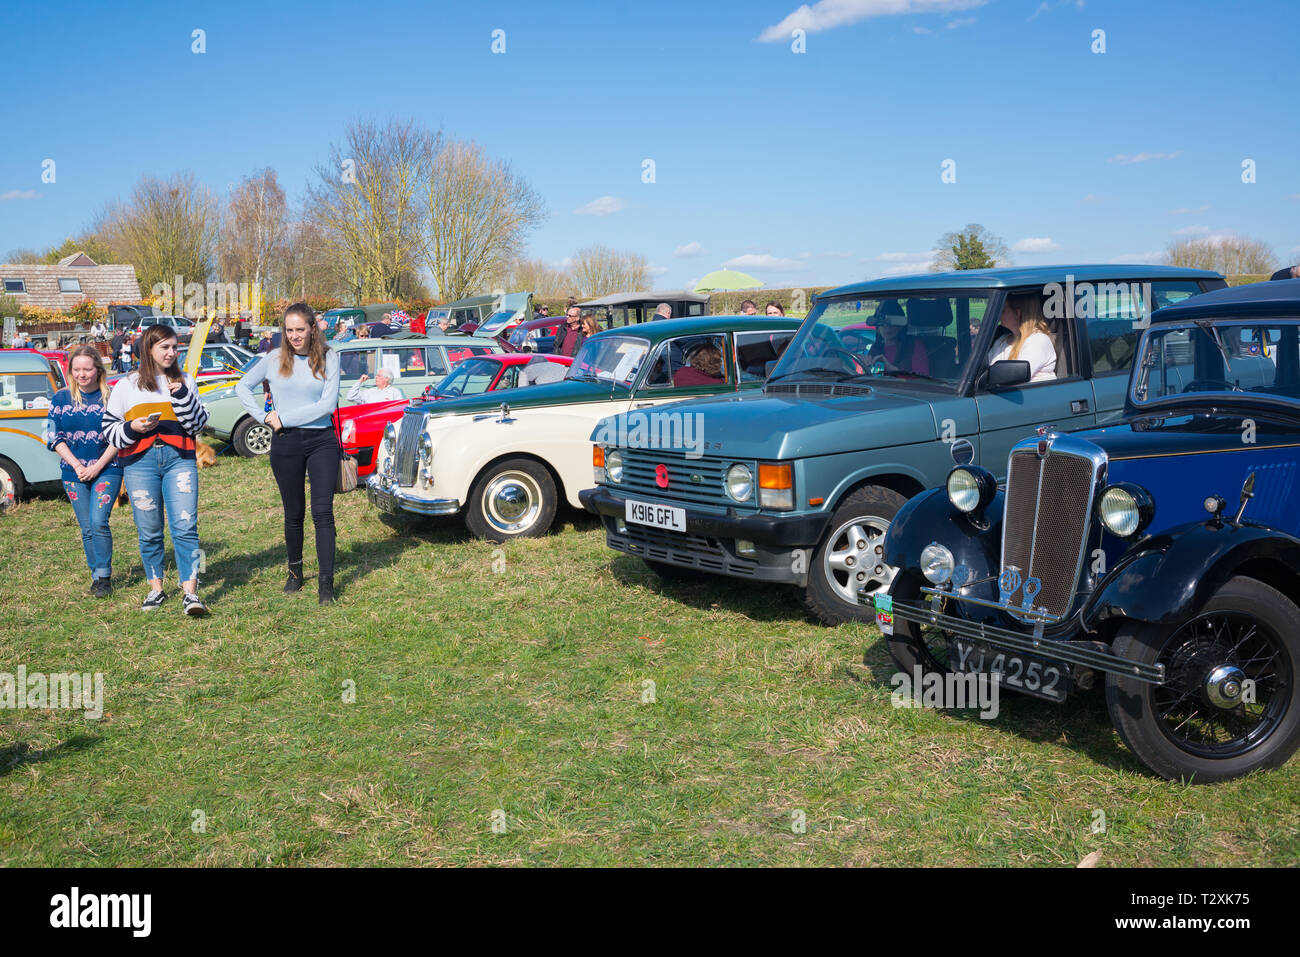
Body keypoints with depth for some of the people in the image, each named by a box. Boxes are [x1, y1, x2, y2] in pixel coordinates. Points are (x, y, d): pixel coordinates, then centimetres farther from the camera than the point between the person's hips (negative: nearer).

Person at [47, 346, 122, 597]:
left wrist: (97, 467, -11)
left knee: (99, 522, -14)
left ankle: (104, 577, -3)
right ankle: (96, 575, 17)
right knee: (87, 528, 5)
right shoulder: (61, 398, 4)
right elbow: (54, 437, 3)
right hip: (74, 472, 3)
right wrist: (77, 465, -8)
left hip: (107, 470, -3)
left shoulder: (111, 397, -2)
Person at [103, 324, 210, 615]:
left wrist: (182, 396, -6)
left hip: (180, 459, 0)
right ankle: (156, 588, 21)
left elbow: (198, 425, 7)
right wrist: (131, 429, -9)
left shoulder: (185, 382, 14)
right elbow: (109, 426, 11)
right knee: (149, 531, 5)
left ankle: (190, 594, -13)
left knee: (185, 526, -11)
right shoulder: (127, 386, 11)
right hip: (139, 461, 0)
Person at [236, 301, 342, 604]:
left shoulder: (328, 359, 0)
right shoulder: (275, 359, 5)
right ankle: (295, 572, 29)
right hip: (286, 443, 2)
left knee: (323, 512, -9)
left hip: (322, 441, -2)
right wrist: (264, 417, 1)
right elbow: (242, 386, 16)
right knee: (294, 513, 11)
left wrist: (284, 418, -11)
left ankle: (326, 582, -7)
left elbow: (328, 404, -9)